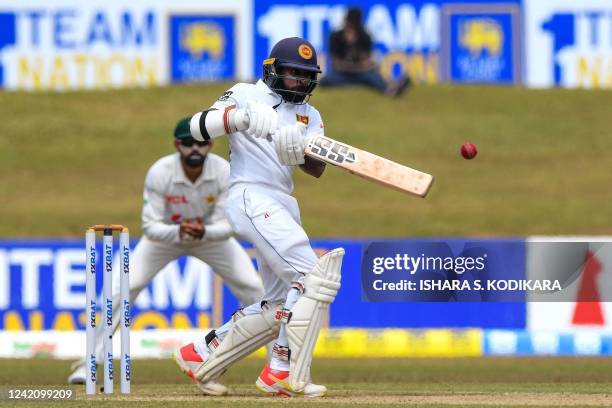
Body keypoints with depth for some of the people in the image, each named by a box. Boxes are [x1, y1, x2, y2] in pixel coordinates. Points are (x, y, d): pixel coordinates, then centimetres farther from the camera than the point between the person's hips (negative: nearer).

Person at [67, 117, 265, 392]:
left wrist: (204, 233, -50)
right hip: (165, 235, -1)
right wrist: (178, 232, -52)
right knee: (126, 288, -16)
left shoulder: (224, 172, -29)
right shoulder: (159, 173, -33)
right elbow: (151, 227, -31)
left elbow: (227, 226, -28)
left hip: (211, 235, 1)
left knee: (253, 287, -9)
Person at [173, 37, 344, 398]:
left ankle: (202, 353, 20)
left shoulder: (309, 115, 18)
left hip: (284, 206, 8)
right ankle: (284, 371, -20)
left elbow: (318, 169, 2)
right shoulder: (247, 95, 2)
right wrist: (239, 116, -29)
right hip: (252, 197, -8)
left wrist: (300, 152, -21)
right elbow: (197, 128, -12)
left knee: (279, 306, 10)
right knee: (311, 275, -20)